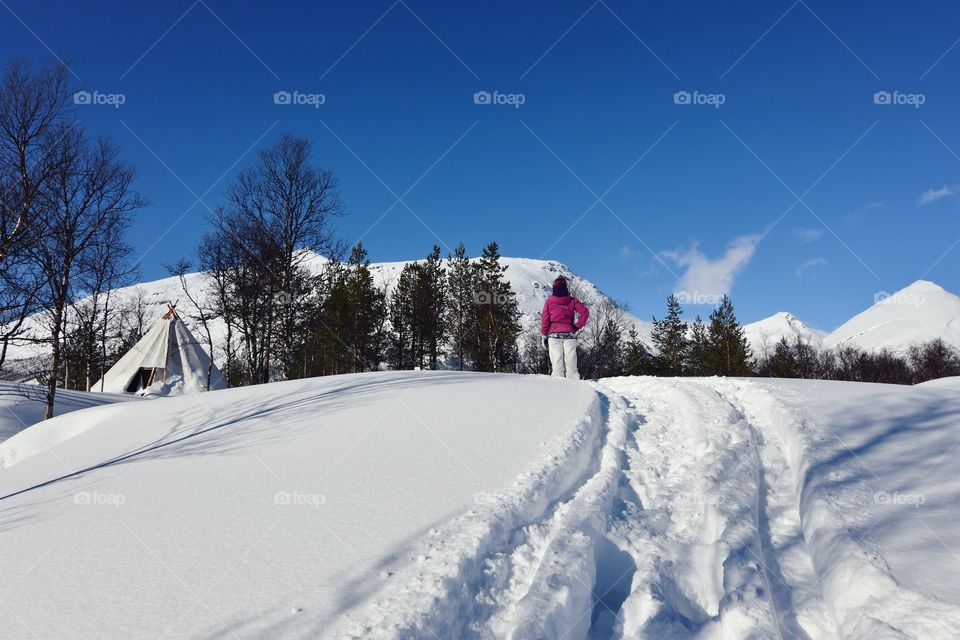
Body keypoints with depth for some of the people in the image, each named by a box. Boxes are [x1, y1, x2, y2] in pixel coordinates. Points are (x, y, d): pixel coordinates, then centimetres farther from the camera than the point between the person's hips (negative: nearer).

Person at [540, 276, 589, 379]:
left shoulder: (549, 301, 3)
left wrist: (544, 336, 8)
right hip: (569, 334, 1)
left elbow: (544, 320, 2)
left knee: (557, 363, -2)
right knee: (571, 362, 0)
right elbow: (585, 312, -3)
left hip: (554, 334, -1)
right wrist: (577, 326, 2)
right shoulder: (572, 300, 6)